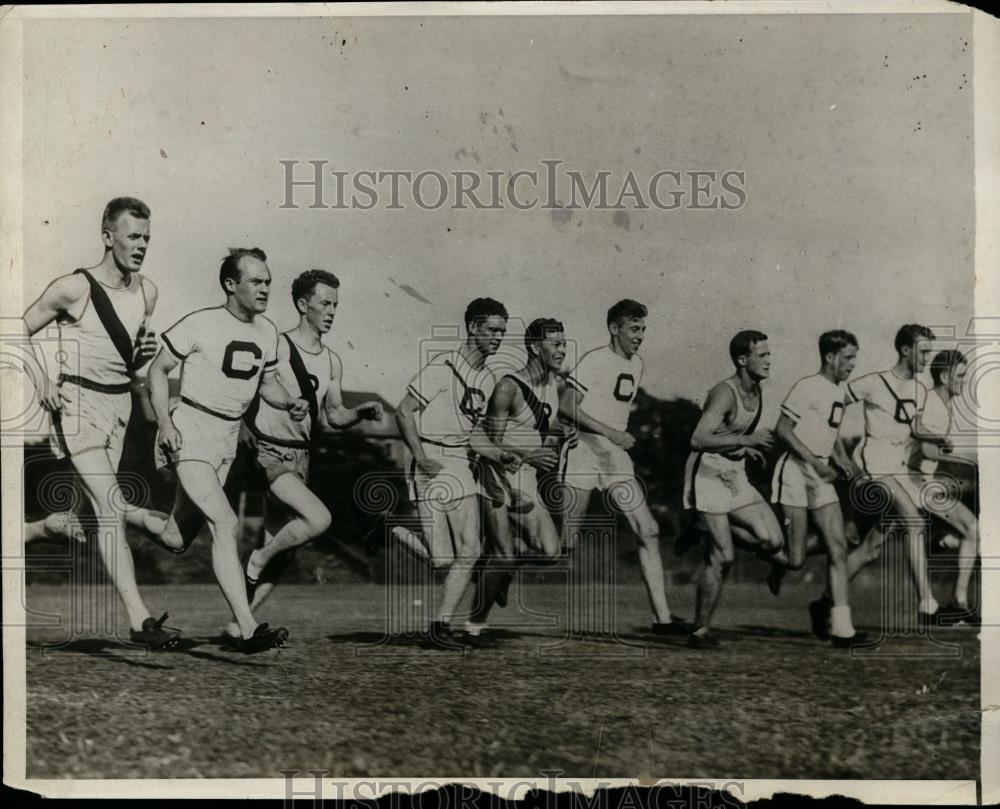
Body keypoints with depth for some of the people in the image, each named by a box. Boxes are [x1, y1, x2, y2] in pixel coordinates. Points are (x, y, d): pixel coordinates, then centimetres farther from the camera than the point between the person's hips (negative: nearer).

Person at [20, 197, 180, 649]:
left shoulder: (147, 292, 6)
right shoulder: (73, 288, -11)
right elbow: (20, 332, -1)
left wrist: (144, 353, -4)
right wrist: (40, 382, -11)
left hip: (120, 403, 7)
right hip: (78, 403, -7)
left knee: (98, 511, 12)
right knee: (112, 508, -15)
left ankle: (27, 532, 41)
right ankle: (139, 620, -17)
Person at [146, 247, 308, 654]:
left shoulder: (266, 331, 7)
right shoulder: (200, 324, -11)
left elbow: (267, 381, 19)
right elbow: (158, 370, -4)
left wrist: (290, 402, -2)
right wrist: (165, 423, -15)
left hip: (228, 435, 7)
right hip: (190, 429, -7)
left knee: (183, 530, 13)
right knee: (227, 525, -18)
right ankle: (248, 630, -18)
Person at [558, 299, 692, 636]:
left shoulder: (637, 364, 12)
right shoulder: (593, 361, -11)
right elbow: (566, 407, -18)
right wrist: (609, 432, -24)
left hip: (617, 457, 7)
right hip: (583, 455, -6)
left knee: (649, 532, -4)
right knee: (565, 541, -3)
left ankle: (662, 617, 0)